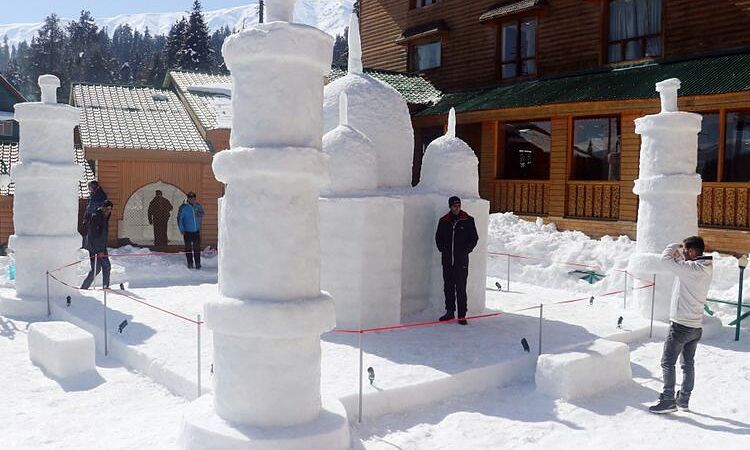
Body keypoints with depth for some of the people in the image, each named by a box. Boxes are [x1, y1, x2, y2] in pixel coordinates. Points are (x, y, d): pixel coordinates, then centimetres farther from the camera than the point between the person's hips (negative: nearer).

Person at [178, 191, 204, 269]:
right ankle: (190, 263, 16)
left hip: (197, 231, 3)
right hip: (187, 231, -3)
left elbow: (203, 214, 16)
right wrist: (181, 229, -12)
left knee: (197, 247, 5)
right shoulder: (183, 207, -9)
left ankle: (197, 263, 13)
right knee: (188, 248, 6)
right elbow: (179, 218, -6)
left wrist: (199, 214, -9)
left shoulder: (198, 205, 2)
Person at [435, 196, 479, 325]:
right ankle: (450, 312, 22)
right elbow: (438, 237, 15)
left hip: (461, 260, -3)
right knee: (448, 287, 10)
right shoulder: (443, 221, 6)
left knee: (461, 288, -5)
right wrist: (443, 249, 2)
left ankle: (462, 315, 1)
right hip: (447, 260, 3)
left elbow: (474, 238, 4)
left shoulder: (468, 220, -1)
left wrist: (465, 251, -5)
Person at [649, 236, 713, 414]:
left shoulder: (692, 268, -22)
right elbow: (682, 265, 18)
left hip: (681, 325, -9)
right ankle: (683, 400, 24)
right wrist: (679, 254, 3)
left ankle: (668, 401, 3)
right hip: (696, 326, 9)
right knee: (689, 363, 15)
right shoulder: (706, 268, 5)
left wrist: (674, 247, -7)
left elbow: (665, 261, -24)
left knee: (668, 362, 0)